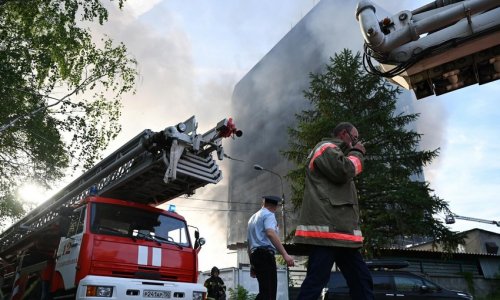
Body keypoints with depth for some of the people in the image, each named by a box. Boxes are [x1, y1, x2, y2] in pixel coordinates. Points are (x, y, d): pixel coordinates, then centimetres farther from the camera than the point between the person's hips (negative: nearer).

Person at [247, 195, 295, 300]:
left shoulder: (252, 218, 24)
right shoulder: (269, 215, -1)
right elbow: (270, 233, -21)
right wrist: (285, 254, -27)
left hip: (254, 254, 8)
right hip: (265, 254, -8)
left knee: (264, 291, 11)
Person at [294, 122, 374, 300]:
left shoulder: (333, 152, 31)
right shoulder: (326, 147, 1)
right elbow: (343, 171, -15)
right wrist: (357, 153, 1)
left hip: (339, 229, 11)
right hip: (327, 228, -11)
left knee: (361, 279, 10)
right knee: (316, 280, -14)